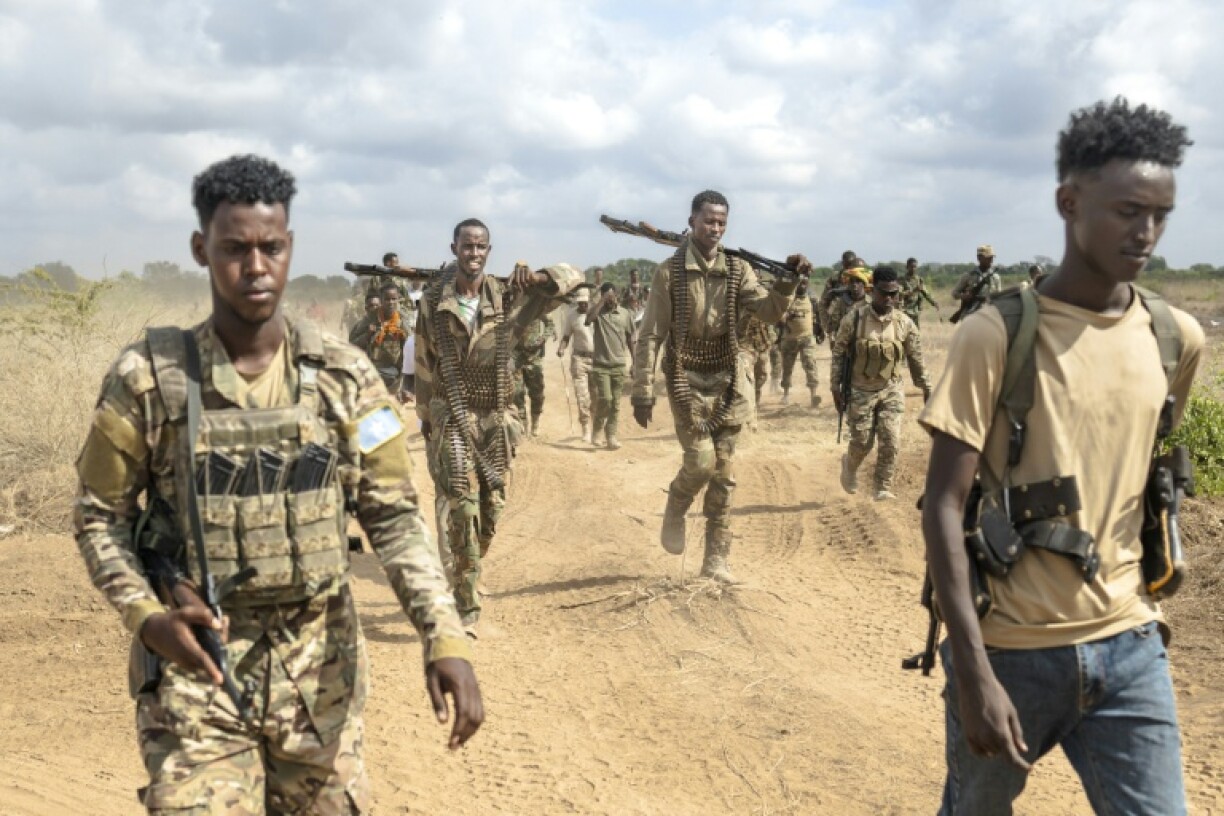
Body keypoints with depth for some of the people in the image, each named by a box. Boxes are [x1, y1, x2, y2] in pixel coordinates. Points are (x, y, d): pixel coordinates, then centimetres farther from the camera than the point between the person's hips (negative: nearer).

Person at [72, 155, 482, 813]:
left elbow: (393, 515, -2)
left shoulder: (343, 376, -2)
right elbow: (100, 513, 3)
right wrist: (145, 615, -14)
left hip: (321, 671, 2)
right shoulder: (149, 377, -6)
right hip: (196, 667, -2)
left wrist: (445, 637, -14)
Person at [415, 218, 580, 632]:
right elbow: (424, 363, 6)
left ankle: (463, 581, 36)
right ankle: (465, 606, -7)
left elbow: (573, 276, 0)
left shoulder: (508, 297, -2)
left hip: (497, 418, 3)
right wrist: (425, 416, 10)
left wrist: (536, 278, -19)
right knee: (462, 508, -13)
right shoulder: (433, 301, -3)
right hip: (452, 417, -2)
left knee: (490, 509, 10)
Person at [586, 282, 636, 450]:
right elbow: (588, 319, -23)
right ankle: (596, 430, 7)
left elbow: (630, 340, 10)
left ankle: (611, 436, 8)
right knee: (605, 399, -13)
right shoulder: (598, 313, 2)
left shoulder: (625, 314, 5)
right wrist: (602, 301, -19)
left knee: (615, 402, 3)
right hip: (600, 365, -2)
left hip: (619, 365, 2)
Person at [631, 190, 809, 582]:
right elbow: (650, 336, -7)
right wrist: (642, 391, -11)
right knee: (701, 460, -15)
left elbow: (769, 312, -7)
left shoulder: (738, 270, 2)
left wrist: (787, 282, -26)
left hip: (728, 381, 3)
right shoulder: (669, 272, -7)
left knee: (724, 474, 4)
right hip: (687, 381, -3)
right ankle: (675, 509, 19)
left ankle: (716, 560, 13)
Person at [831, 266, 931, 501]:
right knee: (862, 442, 4)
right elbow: (839, 352, -4)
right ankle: (849, 464, 38)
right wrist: (835, 387, -6)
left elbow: (915, 358, 6)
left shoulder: (904, 323, -4)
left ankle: (883, 487, 7)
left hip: (891, 390, 2)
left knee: (891, 441, -7)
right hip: (861, 391, -2)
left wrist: (926, 388, 9)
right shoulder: (855, 319, -11)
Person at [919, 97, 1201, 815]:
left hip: (1130, 647, 4)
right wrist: (972, 672, -19)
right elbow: (944, 506, -14)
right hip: (1011, 650, -3)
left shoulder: (1178, 339, 2)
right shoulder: (996, 336, -13)